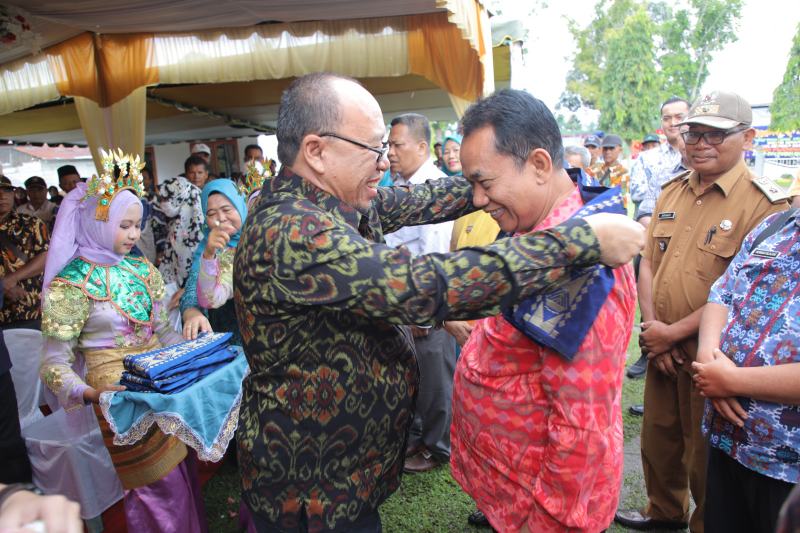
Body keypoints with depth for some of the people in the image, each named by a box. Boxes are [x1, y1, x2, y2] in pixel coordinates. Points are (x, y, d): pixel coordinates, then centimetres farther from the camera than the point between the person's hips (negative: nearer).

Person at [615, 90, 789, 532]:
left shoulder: (765, 203, -14)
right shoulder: (672, 191, 6)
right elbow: (648, 262, 6)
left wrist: (674, 333, -17)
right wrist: (651, 327, -6)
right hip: (662, 349, 6)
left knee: (705, 458, 13)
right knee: (657, 441, 22)